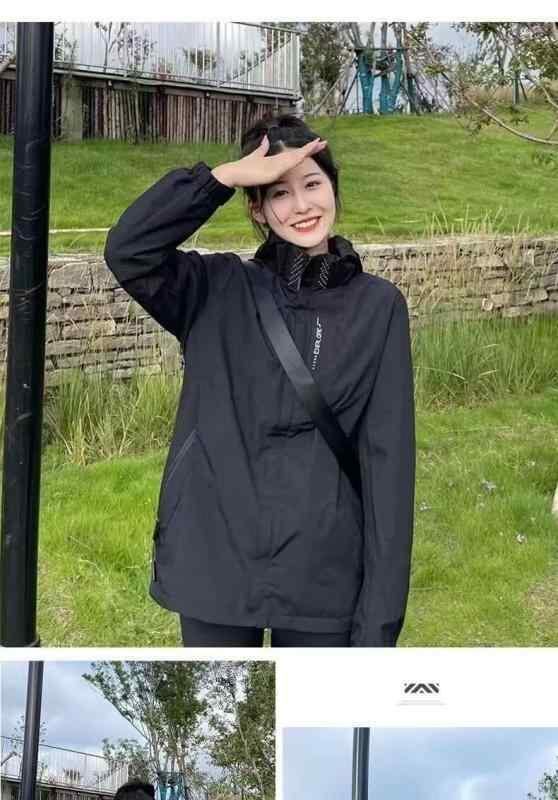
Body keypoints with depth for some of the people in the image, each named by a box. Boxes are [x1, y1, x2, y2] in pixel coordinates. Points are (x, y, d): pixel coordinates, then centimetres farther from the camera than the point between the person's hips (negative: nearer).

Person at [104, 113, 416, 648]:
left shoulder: (377, 306, 0)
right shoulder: (218, 291, 2)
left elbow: (387, 457, -4)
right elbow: (127, 249, -16)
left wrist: (381, 611, -7)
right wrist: (226, 176, -18)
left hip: (323, 576, 0)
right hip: (214, 565, 1)